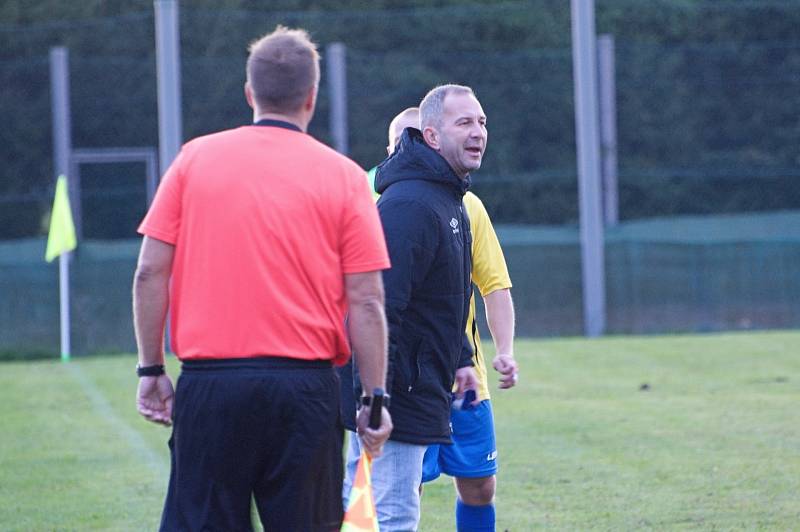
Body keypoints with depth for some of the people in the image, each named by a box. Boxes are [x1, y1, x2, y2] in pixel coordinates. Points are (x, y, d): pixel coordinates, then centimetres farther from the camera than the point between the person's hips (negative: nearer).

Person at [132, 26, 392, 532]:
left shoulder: (195, 158, 5)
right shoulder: (343, 176, 2)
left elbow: (151, 272, 3)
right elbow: (366, 300, -1)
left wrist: (151, 369, 10)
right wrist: (375, 399, 4)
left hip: (209, 382, 1)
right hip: (305, 387, -1)